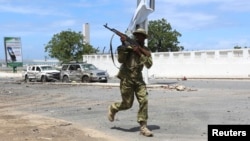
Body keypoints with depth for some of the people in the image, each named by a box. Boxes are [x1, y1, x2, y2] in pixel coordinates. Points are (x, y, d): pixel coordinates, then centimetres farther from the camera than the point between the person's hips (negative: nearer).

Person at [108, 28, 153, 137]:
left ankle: (143, 126, -4)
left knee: (144, 101, -10)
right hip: (126, 78, -3)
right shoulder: (128, 46, -3)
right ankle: (113, 108, 30)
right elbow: (121, 60, -13)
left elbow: (149, 65, -10)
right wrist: (123, 46, -21)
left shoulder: (146, 51, 5)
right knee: (127, 104, -1)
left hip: (138, 79, 3)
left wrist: (139, 53, -18)